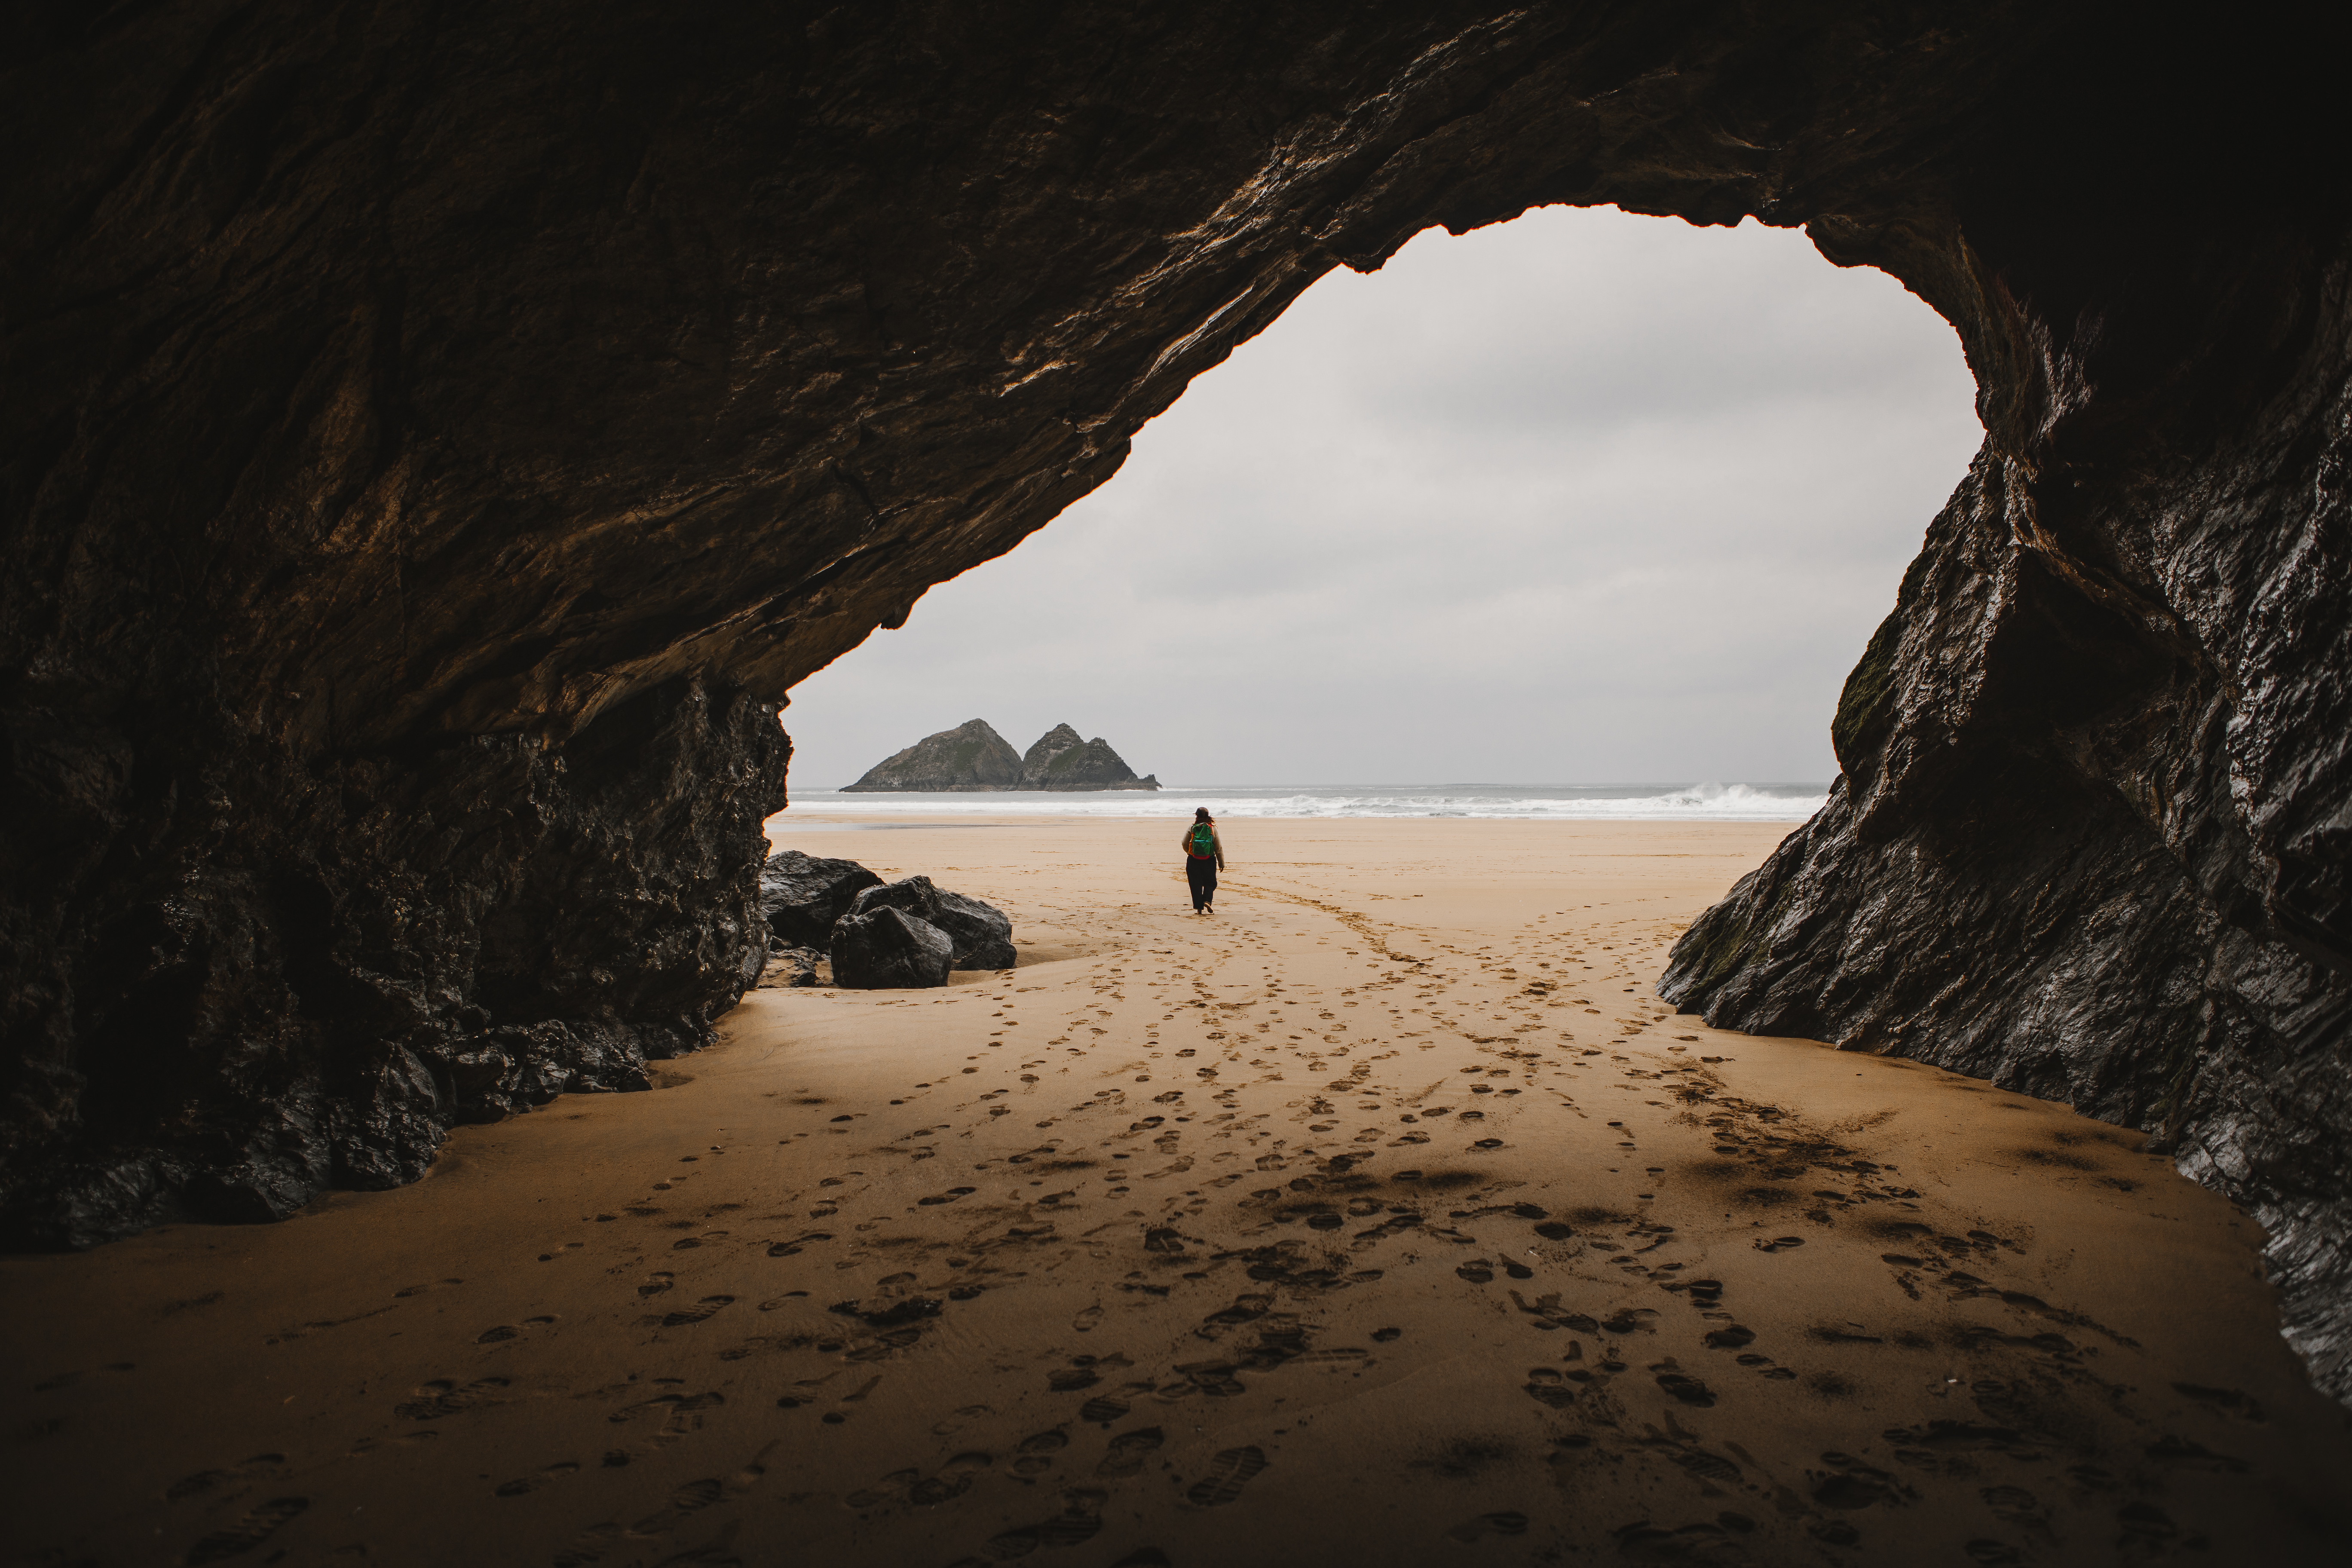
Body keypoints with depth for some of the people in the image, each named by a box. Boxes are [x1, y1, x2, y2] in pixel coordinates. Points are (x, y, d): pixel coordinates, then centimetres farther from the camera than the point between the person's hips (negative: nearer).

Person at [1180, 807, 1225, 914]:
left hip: (1193, 860, 0)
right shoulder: (1213, 829, -2)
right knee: (1210, 883, 12)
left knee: (1196, 885, 7)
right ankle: (1207, 901, -11)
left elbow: (1184, 844, 0)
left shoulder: (1191, 828, -3)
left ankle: (1199, 908, 5)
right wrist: (1222, 863, 7)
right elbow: (1219, 847, 0)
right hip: (1209, 860, 0)